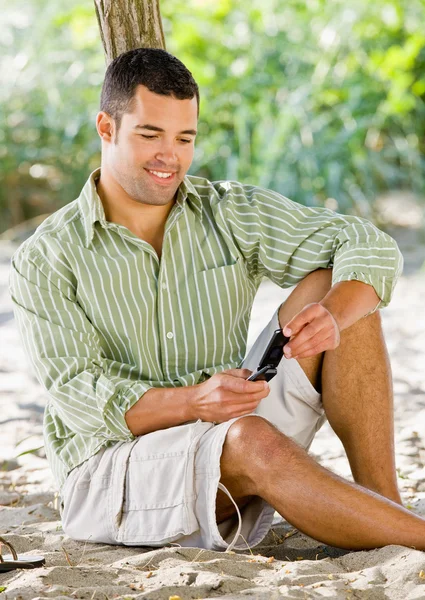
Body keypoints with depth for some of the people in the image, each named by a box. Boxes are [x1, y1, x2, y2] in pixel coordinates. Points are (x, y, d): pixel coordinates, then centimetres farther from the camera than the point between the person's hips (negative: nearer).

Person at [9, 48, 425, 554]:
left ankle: (383, 504, -20)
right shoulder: (45, 261, -3)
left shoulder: (232, 214, 5)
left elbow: (373, 249, -4)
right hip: (114, 470, -4)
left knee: (331, 286, -13)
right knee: (250, 441, -37)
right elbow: (80, 398, -14)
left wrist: (334, 315, -28)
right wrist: (195, 402, -32)